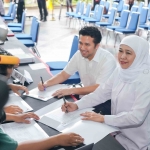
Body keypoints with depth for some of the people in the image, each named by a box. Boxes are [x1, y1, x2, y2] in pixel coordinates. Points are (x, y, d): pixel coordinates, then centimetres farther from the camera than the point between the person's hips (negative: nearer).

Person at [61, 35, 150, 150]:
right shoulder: (120, 71, 1)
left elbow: (137, 117, -27)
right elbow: (101, 93, 2)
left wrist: (104, 118, -27)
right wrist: (77, 105, -11)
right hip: (117, 131, 6)